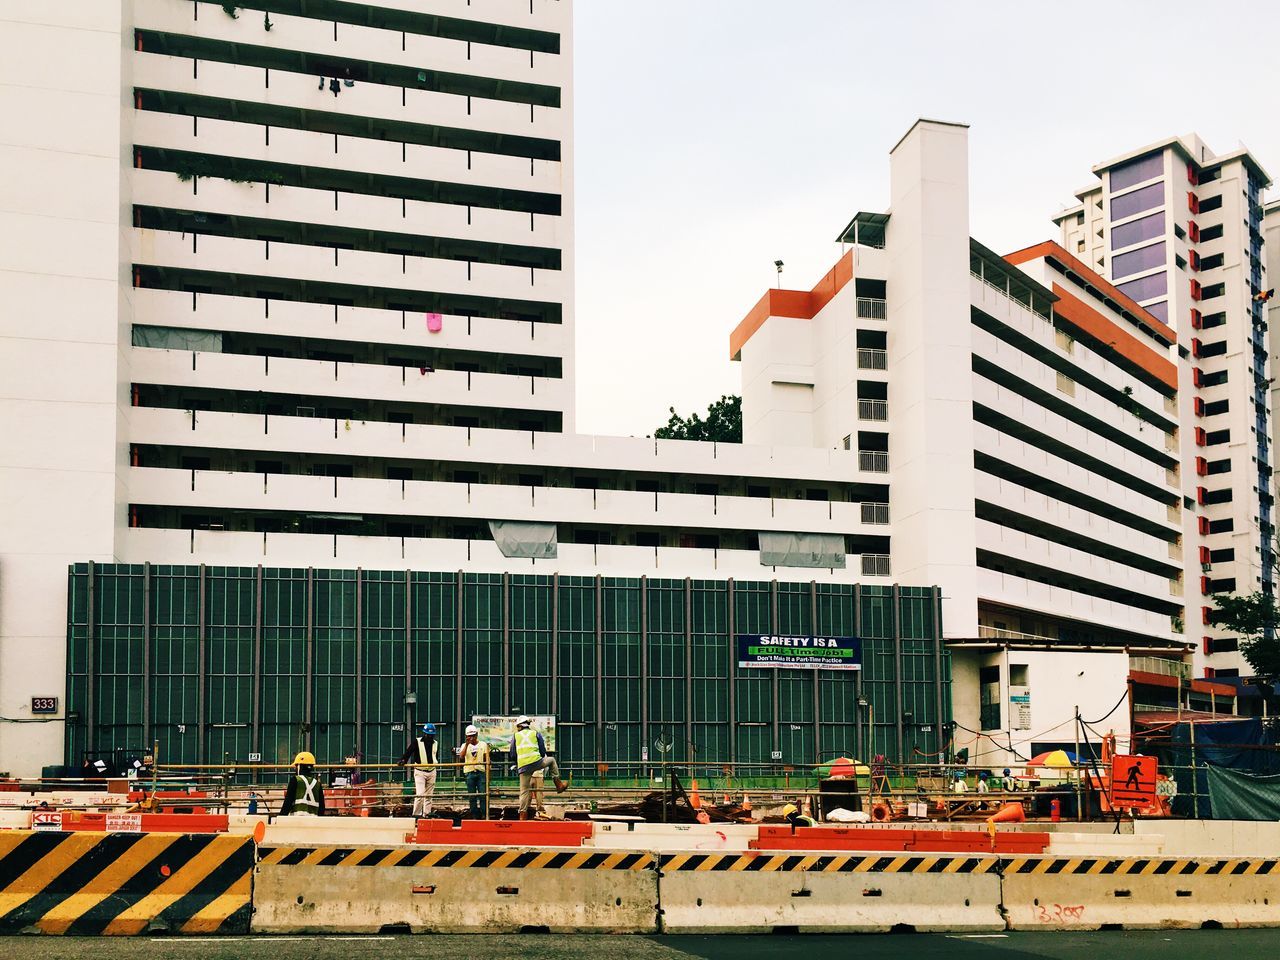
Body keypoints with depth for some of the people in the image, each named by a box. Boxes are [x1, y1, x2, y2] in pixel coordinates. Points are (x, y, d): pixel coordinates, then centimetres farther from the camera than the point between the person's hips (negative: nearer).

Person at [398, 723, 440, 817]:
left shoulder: (435, 744, 11)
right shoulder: (416, 741, -4)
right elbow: (408, 752, -11)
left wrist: (436, 762, 1)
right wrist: (403, 760, -26)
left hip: (432, 771, 5)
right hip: (420, 771, -5)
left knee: (429, 795, 8)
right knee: (420, 794, -15)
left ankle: (427, 813, 13)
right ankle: (416, 814, -9)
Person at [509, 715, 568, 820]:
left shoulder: (515, 736, 15)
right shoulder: (536, 734, 16)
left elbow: (513, 754, 16)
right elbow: (543, 751, 16)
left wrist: (516, 765, 34)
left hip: (523, 767, 1)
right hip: (536, 762, -1)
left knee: (524, 791, 7)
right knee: (551, 760, 27)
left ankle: (523, 814, 2)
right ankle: (559, 785, 23)